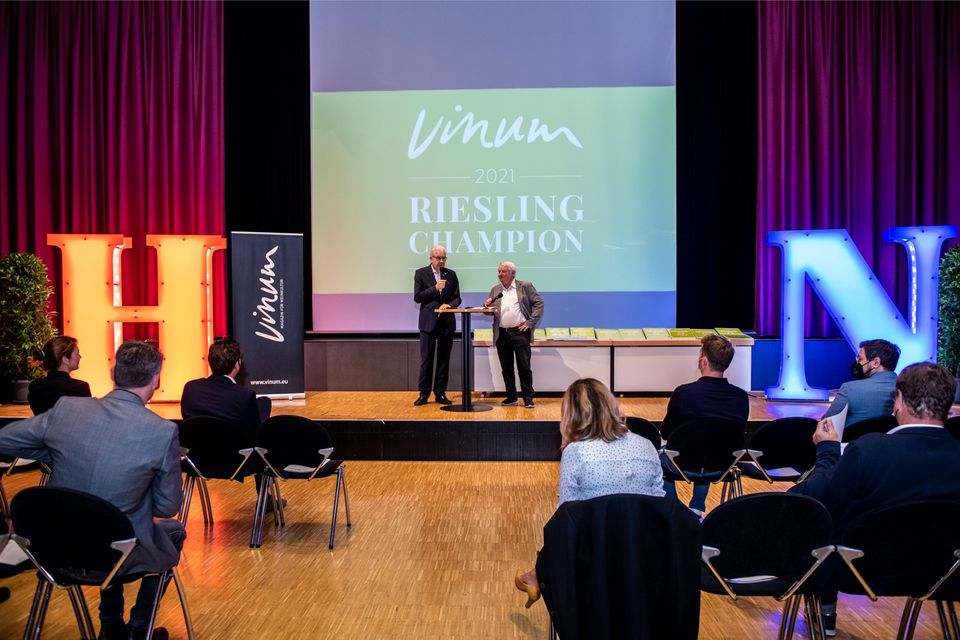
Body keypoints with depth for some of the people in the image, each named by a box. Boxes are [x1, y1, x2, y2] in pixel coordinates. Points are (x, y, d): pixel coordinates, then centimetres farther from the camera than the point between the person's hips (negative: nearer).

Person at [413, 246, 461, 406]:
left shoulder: (451, 274, 8)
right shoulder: (421, 273, 1)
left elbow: (457, 297, 8)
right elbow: (417, 297, -6)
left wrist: (449, 305, -13)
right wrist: (435, 288, -16)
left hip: (447, 322, 3)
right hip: (429, 322, -3)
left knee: (444, 359, 6)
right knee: (426, 358, 0)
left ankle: (440, 393, 13)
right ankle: (424, 393, 8)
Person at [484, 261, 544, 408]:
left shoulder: (525, 286, 3)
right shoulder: (495, 290, 15)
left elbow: (539, 303, 1)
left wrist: (530, 322, -7)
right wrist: (487, 305, -6)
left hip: (520, 332, -4)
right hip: (502, 334, 4)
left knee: (524, 367, -4)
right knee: (506, 368, 7)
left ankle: (528, 398, 3)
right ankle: (511, 397, 17)